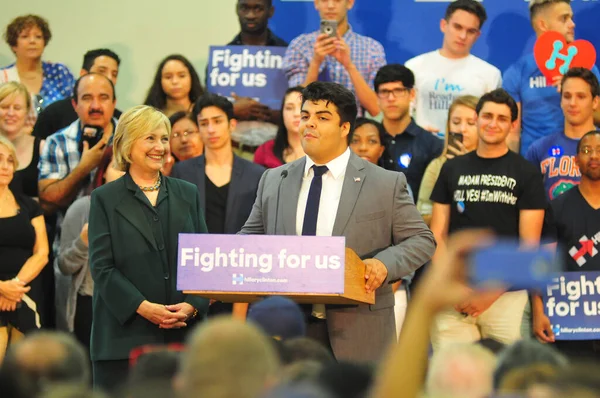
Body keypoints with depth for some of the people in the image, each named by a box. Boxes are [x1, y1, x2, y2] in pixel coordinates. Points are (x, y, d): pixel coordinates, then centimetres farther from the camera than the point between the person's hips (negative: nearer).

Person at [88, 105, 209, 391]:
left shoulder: (187, 194, 15)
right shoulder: (105, 199, 5)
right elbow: (102, 266, -3)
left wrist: (193, 305, -6)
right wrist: (142, 307, -14)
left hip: (182, 333, 3)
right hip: (125, 334, -3)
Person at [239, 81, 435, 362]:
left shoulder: (386, 184, 1)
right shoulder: (273, 181, 12)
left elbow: (422, 241, 3)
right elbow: (251, 237, 18)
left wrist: (385, 263, -17)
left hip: (357, 334, -3)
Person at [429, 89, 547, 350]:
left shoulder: (526, 173, 5)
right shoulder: (452, 169, 14)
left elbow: (529, 244, 0)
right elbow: (438, 235, 11)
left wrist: (492, 291, -9)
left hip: (506, 296, -2)